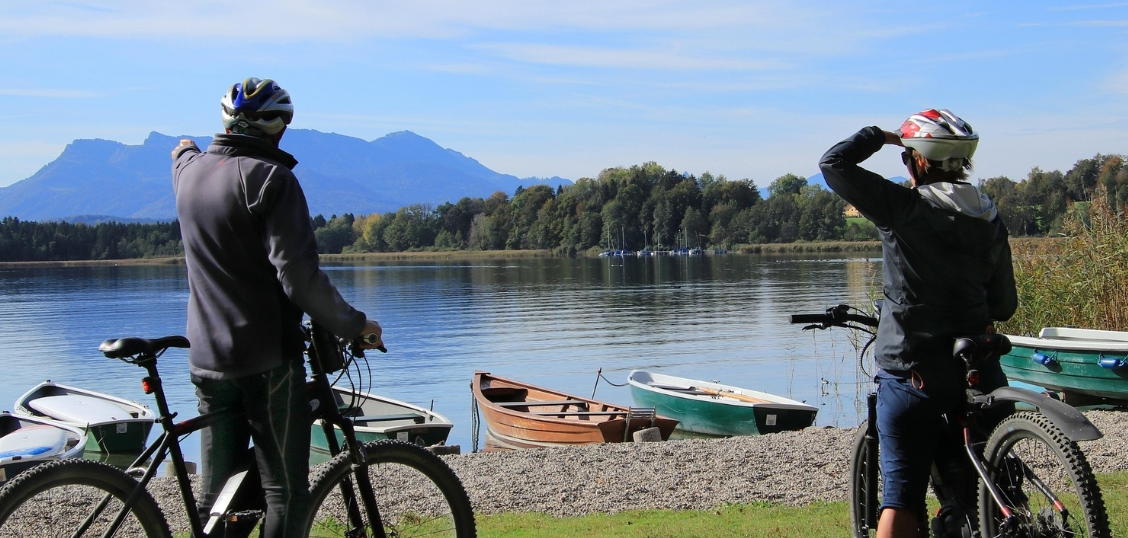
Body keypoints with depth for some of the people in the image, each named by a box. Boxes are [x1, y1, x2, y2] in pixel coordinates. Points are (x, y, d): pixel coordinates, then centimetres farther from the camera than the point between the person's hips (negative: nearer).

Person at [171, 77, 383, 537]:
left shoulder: (189, 170, 8)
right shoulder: (268, 177, -14)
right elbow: (298, 273, -21)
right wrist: (353, 324, -11)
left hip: (207, 358, 7)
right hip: (266, 358, -7)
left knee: (216, 493, 14)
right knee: (286, 491, 0)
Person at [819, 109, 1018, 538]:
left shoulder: (904, 208, -12)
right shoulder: (990, 220, 4)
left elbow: (833, 164, -9)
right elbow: (1005, 306, 10)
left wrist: (878, 136, 6)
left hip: (911, 376, -5)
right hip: (980, 373, 5)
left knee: (901, 498, 0)